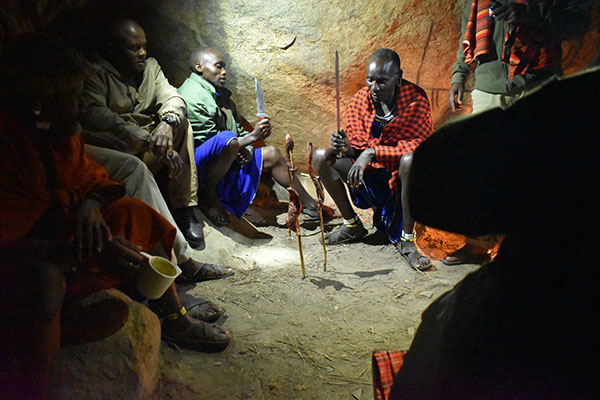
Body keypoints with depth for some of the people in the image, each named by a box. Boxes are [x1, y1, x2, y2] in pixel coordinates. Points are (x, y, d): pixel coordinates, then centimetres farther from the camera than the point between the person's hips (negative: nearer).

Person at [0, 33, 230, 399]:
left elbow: (86, 173, 9)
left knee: (134, 214, 4)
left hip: (53, 227, 9)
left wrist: (90, 204, -15)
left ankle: (176, 321, 15)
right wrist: (88, 253, -35)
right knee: (41, 280, -40)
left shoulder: (59, 130, -4)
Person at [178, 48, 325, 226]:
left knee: (271, 154, 13)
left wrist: (247, 148, -2)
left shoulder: (220, 93, 17)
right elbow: (210, 143, -18)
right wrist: (252, 136, -21)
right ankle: (208, 198, -19)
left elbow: (238, 129, 21)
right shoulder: (191, 97, -13)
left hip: (228, 166, 10)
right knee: (228, 140, -37)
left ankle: (311, 207, 20)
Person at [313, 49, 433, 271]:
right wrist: (347, 146, -26)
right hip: (371, 175, 4)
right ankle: (352, 225, 2)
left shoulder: (415, 99, -15)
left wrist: (372, 152, -31)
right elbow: (358, 147, -1)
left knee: (411, 160, -39)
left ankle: (407, 238, -21)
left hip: (401, 177, -4)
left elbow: (418, 146, -25)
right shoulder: (360, 99, -4)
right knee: (321, 156, -13)